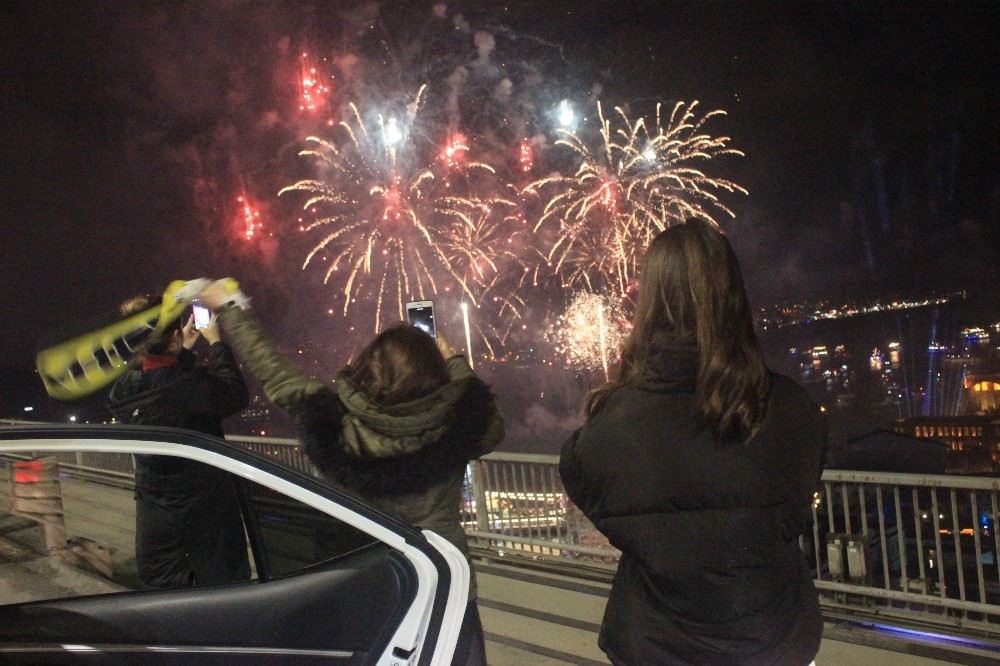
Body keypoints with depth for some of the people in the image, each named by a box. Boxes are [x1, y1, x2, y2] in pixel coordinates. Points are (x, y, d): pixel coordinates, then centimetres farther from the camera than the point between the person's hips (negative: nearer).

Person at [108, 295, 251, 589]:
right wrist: (216, 343, 0)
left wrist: (185, 350, 19)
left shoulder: (120, 393, -8)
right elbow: (237, 396, -7)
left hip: (154, 518, 5)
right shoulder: (193, 383, -27)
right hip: (205, 511, -5)